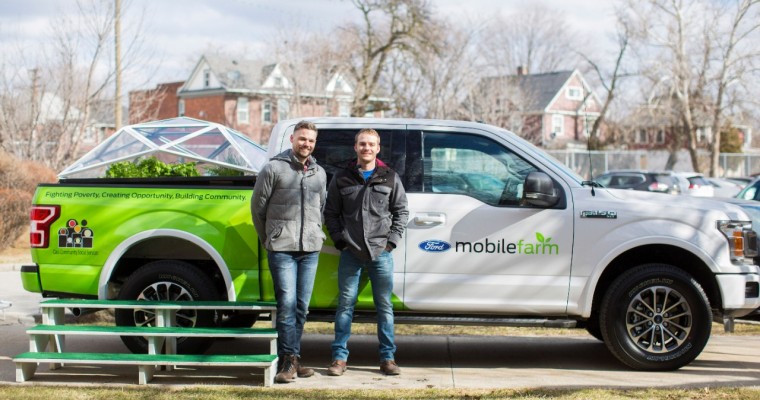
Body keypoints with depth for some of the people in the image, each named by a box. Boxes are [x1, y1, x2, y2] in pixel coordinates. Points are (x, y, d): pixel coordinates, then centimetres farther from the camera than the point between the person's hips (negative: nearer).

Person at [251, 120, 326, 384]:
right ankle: (290, 359, -4)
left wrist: (316, 234, 13)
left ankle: (291, 358, 16)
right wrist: (268, 239, 7)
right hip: (282, 248, -5)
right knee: (287, 303, -9)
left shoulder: (319, 173, 15)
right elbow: (258, 206, 4)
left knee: (301, 306, 8)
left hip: (310, 249, 5)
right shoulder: (274, 168, 0)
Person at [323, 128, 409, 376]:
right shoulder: (342, 179, 7)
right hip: (350, 253, 0)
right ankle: (339, 357, 6)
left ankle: (387, 358, 12)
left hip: (381, 253, 0)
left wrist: (392, 241, -2)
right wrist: (340, 240, -1)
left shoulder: (390, 178, 7)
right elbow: (331, 212, 10)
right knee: (346, 304, 1)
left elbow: (401, 211, 9)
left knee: (384, 305, 5)